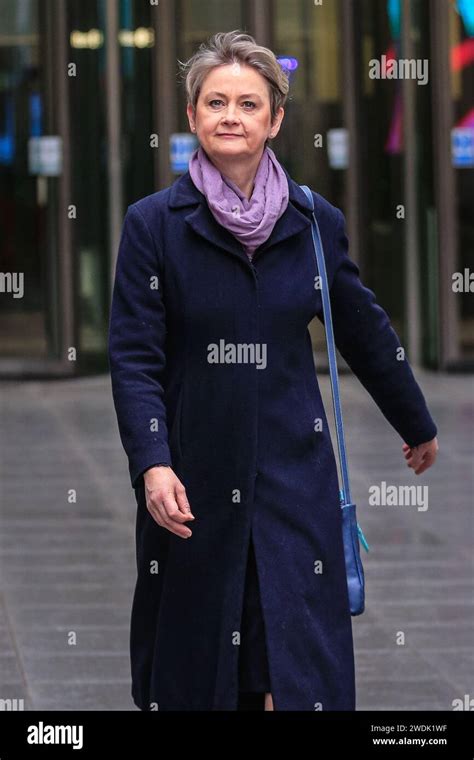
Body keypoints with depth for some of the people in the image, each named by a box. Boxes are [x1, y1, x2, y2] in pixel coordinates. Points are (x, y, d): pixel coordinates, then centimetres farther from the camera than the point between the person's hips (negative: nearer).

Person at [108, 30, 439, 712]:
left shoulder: (316, 224, 2)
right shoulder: (153, 223, -4)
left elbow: (365, 332, 15)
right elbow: (134, 356, -6)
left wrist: (418, 424, 26)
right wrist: (152, 464, -19)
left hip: (292, 470, 1)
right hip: (191, 477, -1)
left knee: (300, 669, -5)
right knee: (191, 662, 8)